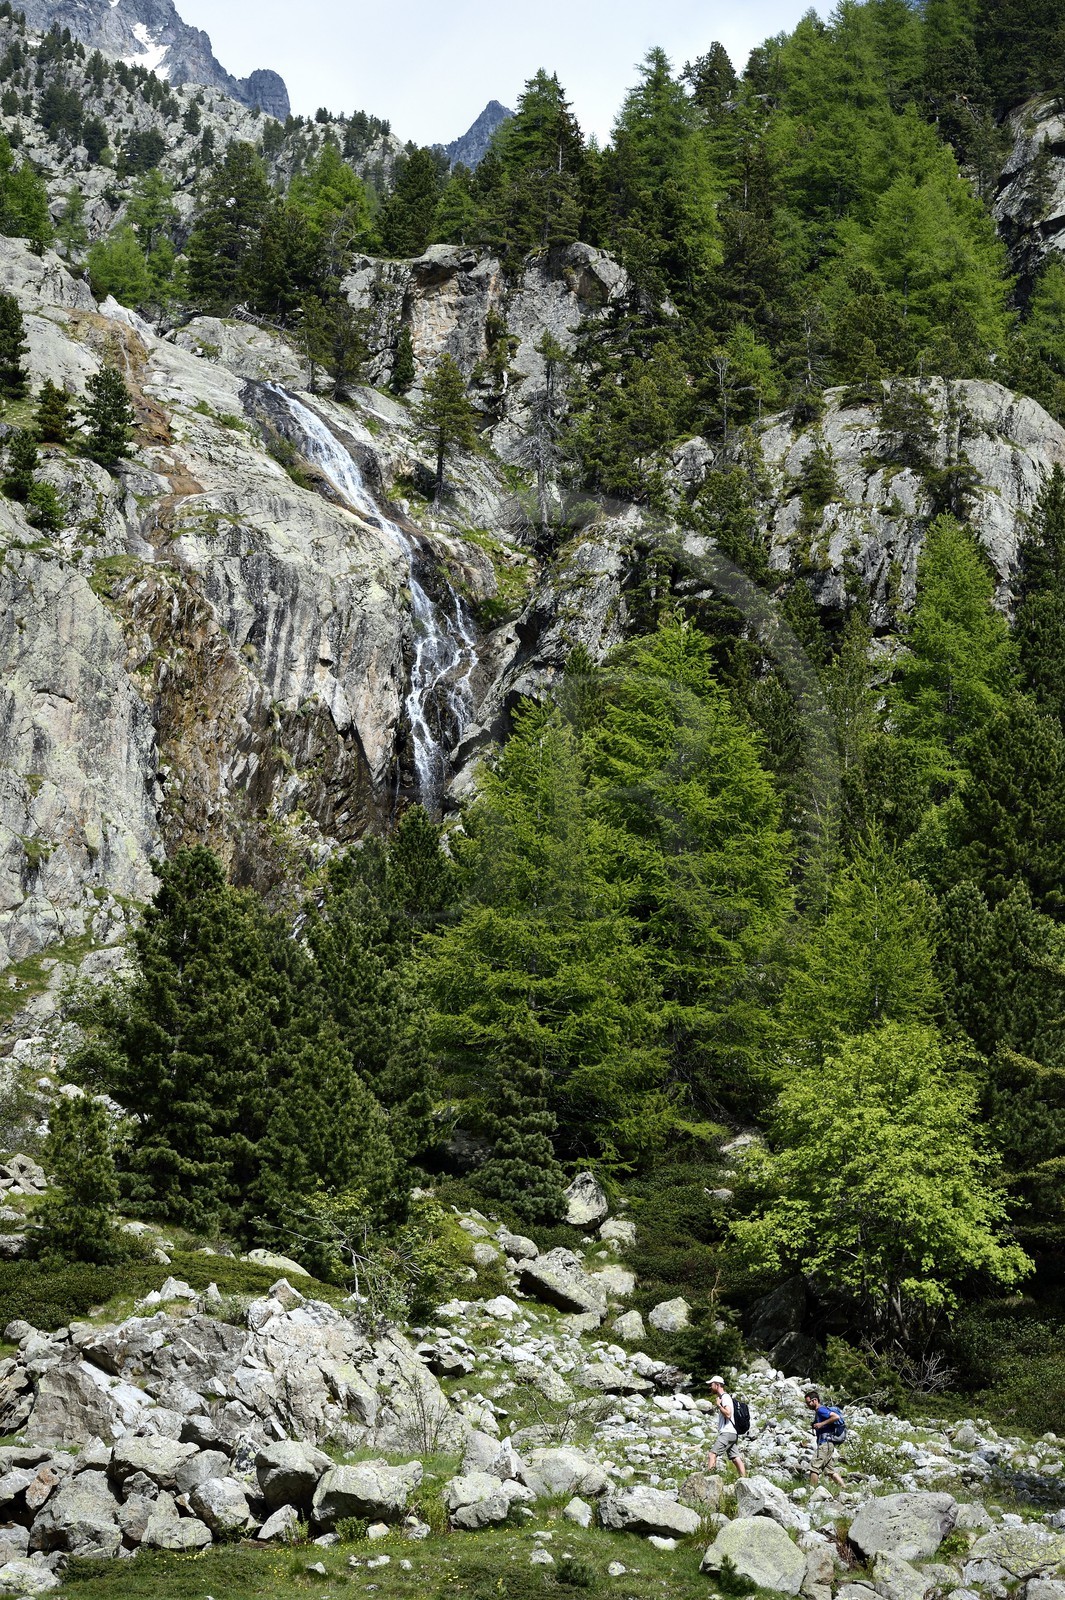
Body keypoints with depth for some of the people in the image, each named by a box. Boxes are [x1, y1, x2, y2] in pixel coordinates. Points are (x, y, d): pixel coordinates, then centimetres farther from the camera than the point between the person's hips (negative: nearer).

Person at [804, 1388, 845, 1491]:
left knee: (814, 1468, -11)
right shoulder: (818, 1412, 19)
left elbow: (836, 1416, -24)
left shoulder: (821, 1410, -11)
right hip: (824, 1444, 11)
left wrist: (822, 1424, -21)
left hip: (825, 1443, -11)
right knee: (830, 1470, 12)